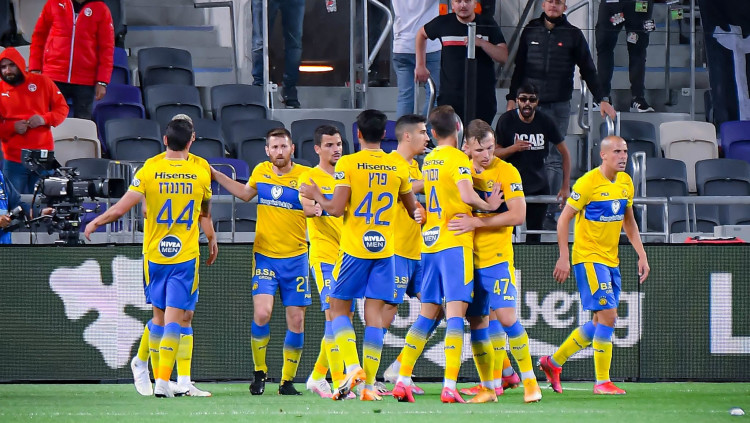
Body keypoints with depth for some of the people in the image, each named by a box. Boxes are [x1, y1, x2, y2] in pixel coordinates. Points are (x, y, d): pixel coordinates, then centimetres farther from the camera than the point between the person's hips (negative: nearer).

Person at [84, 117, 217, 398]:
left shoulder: (148, 171, -7)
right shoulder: (201, 173, -2)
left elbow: (120, 209, -7)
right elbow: (205, 213, 15)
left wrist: (94, 223, 12)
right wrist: (211, 238, 34)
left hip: (154, 255, 1)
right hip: (186, 256, -1)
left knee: (159, 316, 15)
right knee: (174, 318, -4)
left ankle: (157, 375, 18)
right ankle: (164, 381, -16)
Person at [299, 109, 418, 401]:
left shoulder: (348, 164, -7)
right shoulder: (398, 168, 4)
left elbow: (336, 208, -12)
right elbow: (413, 210, 13)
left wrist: (315, 196, 7)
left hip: (354, 248, -3)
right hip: (384, 249, 3)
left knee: (339, 309, 8)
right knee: (374, 314, 3)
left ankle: (353, 367, -13)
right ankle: (369, 384, -1)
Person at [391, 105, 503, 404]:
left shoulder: (428, 160, 14)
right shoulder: (457, 158, -9)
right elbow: (466, 196, -22)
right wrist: (488, 206, -6)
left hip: (429, 244, 7)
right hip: (455, 244, -7)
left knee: (426, 315, 12)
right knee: (455, 314, -9)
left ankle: (402, 380, 8)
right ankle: (449, 387, -18)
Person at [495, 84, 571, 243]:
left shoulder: (545, 121, -4)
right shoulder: (506, 120, -7)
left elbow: (564, 152, 3)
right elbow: (495, 153, -4)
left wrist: (566, 187, -2)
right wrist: (513, 148, -26)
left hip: (539, 186, 2)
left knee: (534, 235, 4)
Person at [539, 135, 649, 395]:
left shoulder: (626, 182, 8)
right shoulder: (588, 183, -14)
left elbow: (628, 221, 20)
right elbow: (564, 219, -11)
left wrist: (642, 255, 13)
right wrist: (564, 257, -16)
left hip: (611, 260, 8)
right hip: (588, 257, -8)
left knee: (601, 323, 10)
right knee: (607, 316, -14)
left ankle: (553, 361, 24)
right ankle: (602, 382, -7)